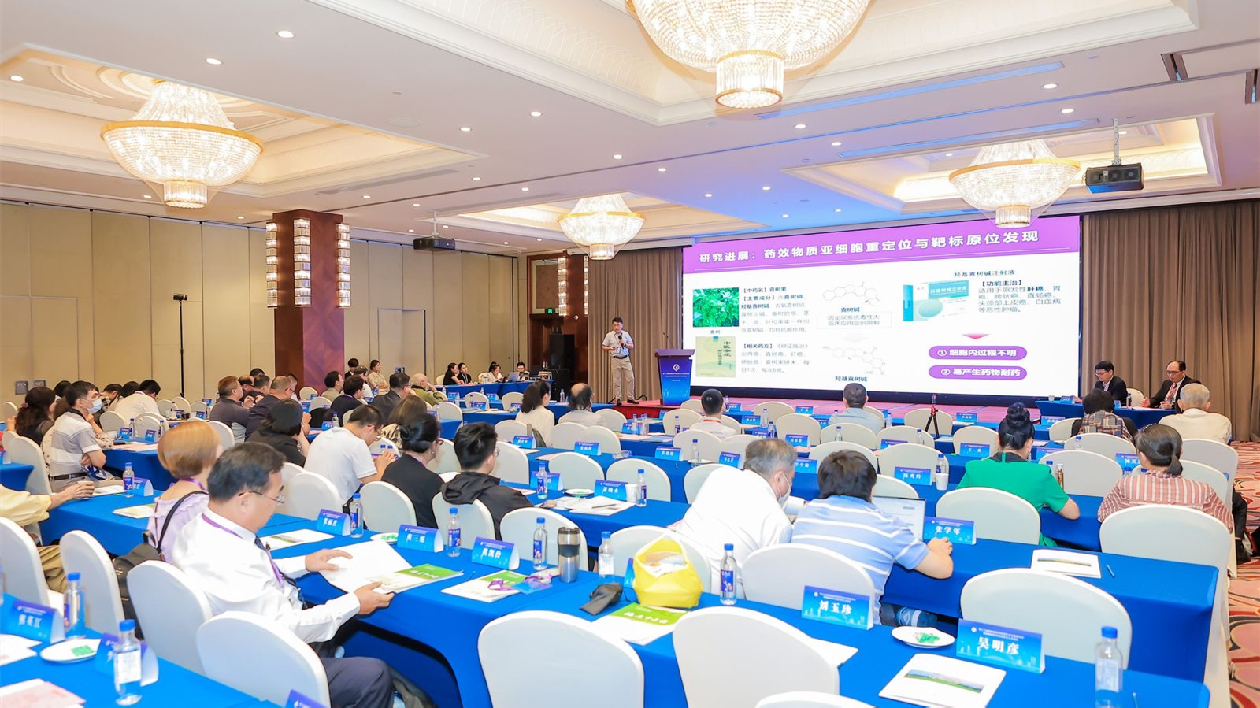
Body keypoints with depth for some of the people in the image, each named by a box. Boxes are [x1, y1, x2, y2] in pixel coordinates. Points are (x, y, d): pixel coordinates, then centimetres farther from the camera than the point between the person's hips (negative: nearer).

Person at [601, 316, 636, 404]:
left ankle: (630, 397, 8)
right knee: (616, 380, 1)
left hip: (625, 358, 2)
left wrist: (625, 344, -9)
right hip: (615, 359, -2)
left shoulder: (626, 334, 6)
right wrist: (610, 348, -15)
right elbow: (604, 347, 5)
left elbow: (632, 346, 10)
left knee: (630, 378, -2)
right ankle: (617, 399, 9)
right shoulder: (609, 335, 1)